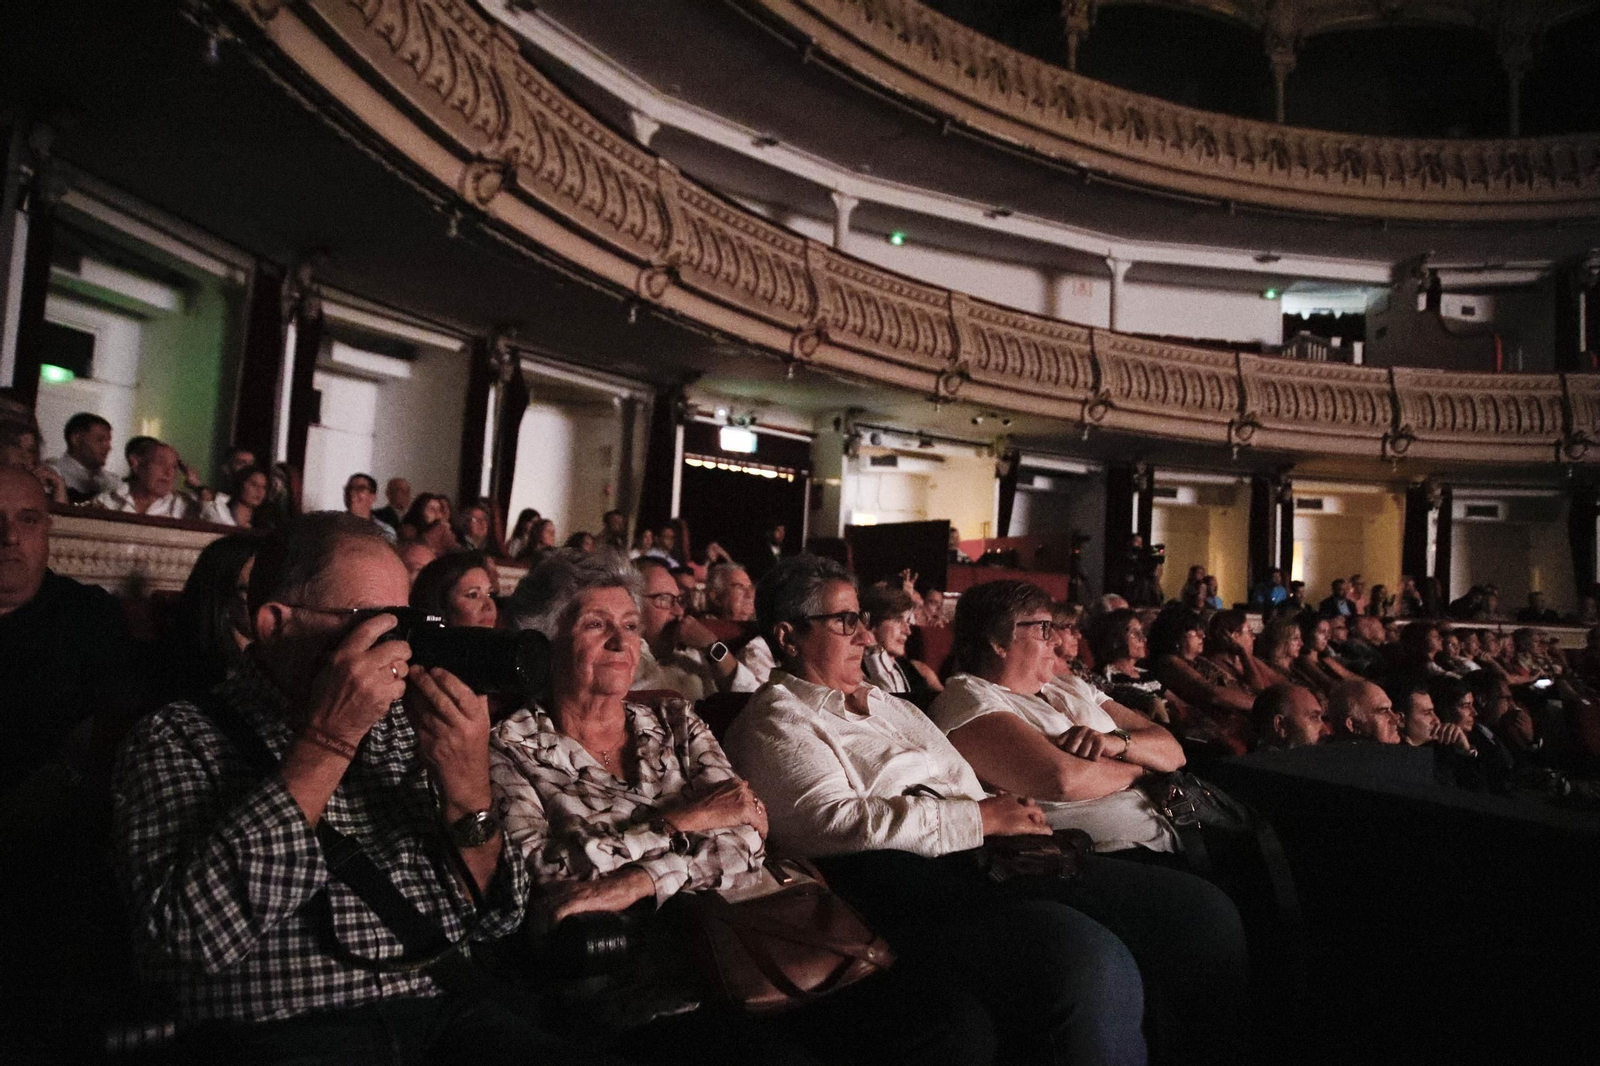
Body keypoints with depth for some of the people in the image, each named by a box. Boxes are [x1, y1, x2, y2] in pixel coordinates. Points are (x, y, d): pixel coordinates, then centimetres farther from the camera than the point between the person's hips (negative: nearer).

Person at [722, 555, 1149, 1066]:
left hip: (969, 857, 8)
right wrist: (978, 818, -13)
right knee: (1086, 954, -29)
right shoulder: (775, 720, 2)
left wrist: (1010, 815, 2)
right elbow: (833, 821, -13)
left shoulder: (882, 701, 27)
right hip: (890, 876, -8)